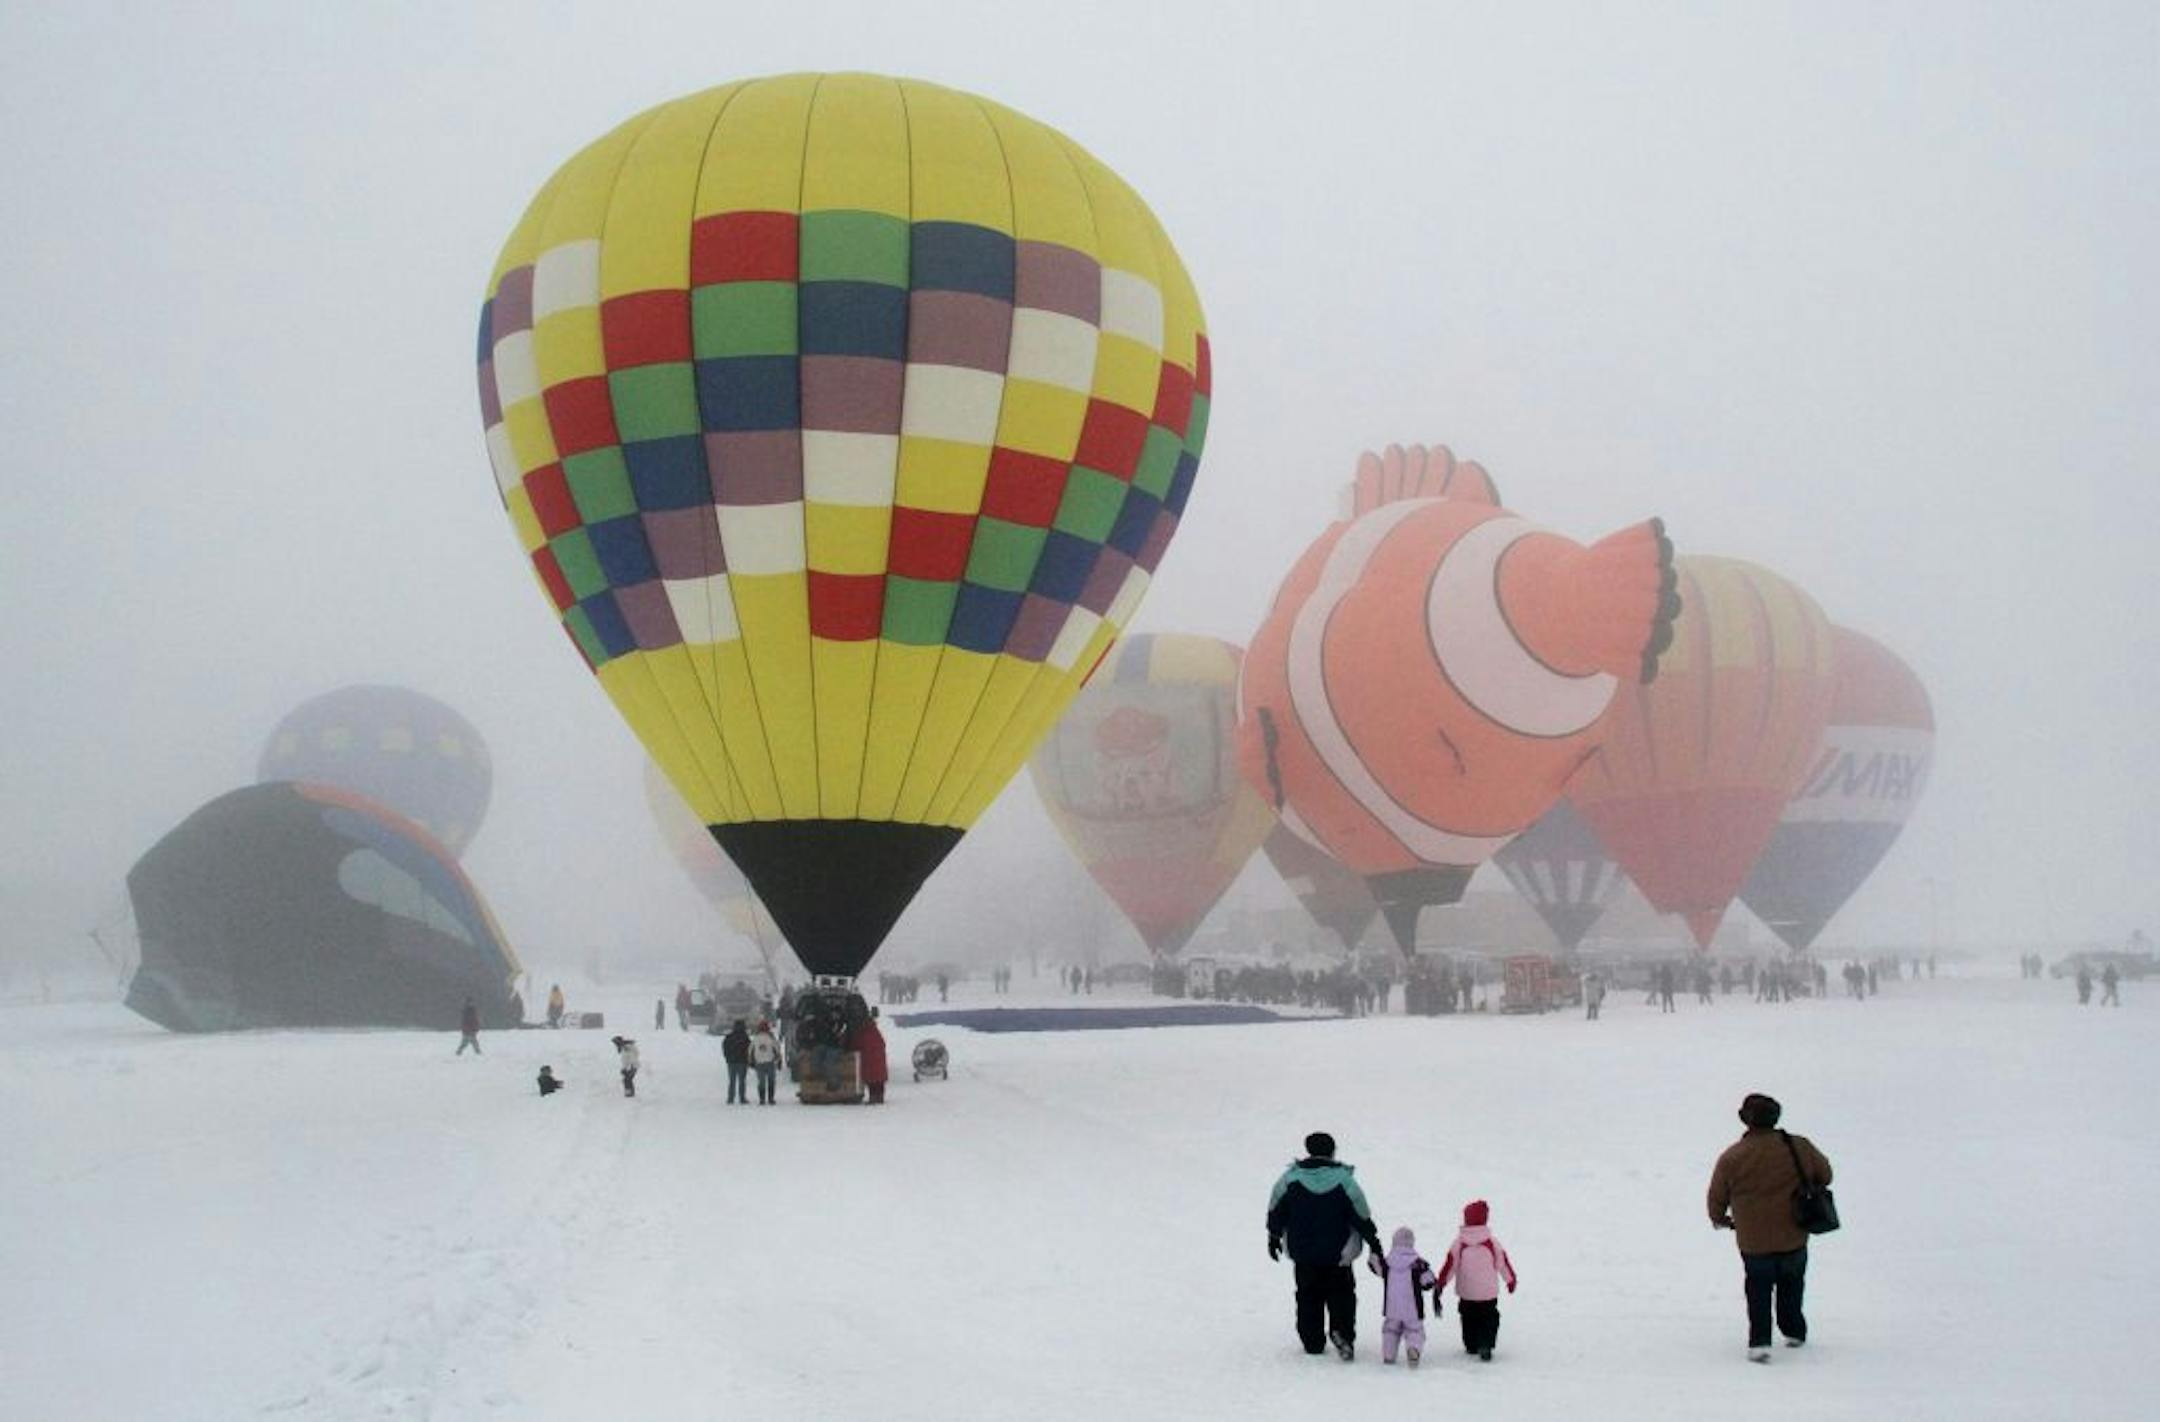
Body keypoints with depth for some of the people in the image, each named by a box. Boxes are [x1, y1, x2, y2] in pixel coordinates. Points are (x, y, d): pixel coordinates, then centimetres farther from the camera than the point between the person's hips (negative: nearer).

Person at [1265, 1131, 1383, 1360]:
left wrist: (1274, 1237, 18)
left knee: (1308, 1298, 14)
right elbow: (1362, 1215, -3)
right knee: (1342, 1294, 10)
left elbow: (1276, 1211, 3)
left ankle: (1313, 1342, 15)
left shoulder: (1290, 1178, -5)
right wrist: (1374, 1242, 8)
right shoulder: (1343, 1179, -9)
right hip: (1337, 1255, -1)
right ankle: (1341, 1331, -12)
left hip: (1302, 1254, 1)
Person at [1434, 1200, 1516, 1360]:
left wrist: (1440, 1283, 0)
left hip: (1466, 1293, 1)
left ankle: (1471, 1345, 27)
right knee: (1489, 1320, 5)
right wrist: (1511, 1280, 18)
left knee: (1468, 1319, 20)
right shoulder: (1492, 1242, -7)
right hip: (1489, 1293, -1)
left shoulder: (1459, 1243, -8)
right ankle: (1485, 1345, -14)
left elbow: (1449, 1265, -7)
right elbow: (1503, 1262, 2)